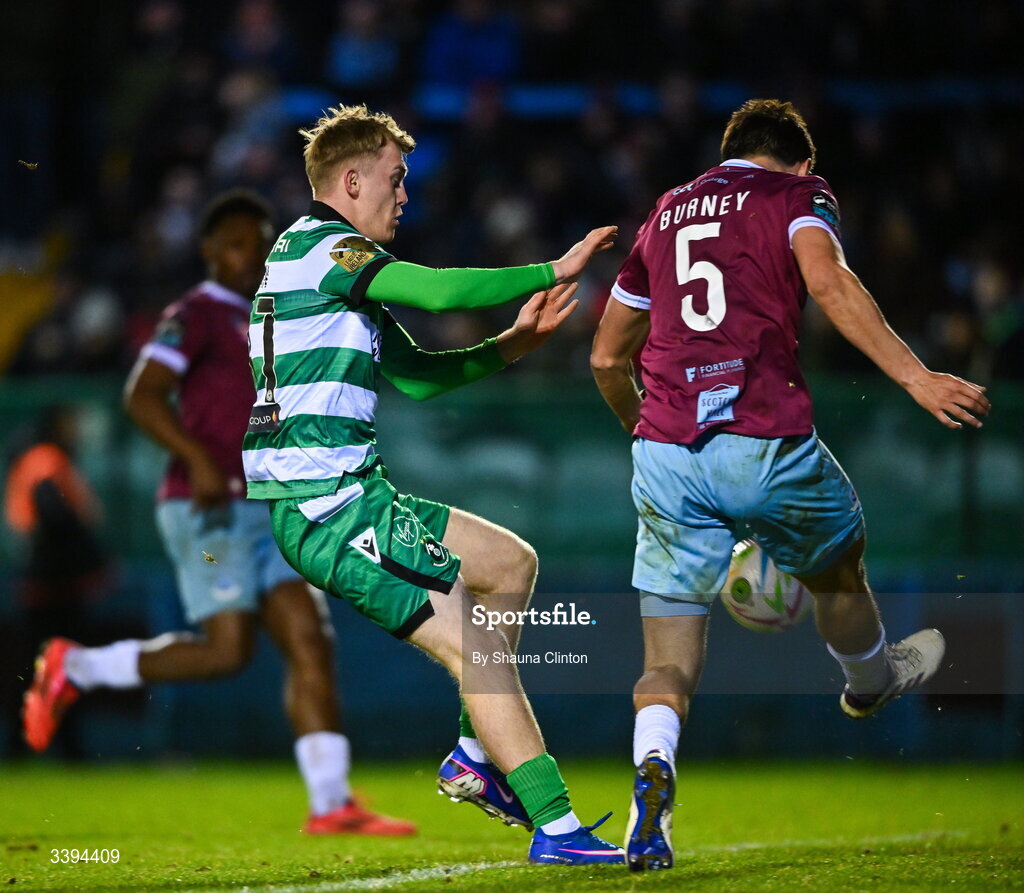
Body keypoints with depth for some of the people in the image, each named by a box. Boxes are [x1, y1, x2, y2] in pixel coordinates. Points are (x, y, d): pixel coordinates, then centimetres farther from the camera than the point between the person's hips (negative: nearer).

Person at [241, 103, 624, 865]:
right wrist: (553, 271, -12)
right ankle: (556, 827, -12)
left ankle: (477, 758, 16)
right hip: (327, 506, -11)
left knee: (512, 561, 18)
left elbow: (410, 373, 23)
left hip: (344, 495, 11)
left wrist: (510, 346, 12)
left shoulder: (332, 266, 22)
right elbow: (442, 291, -22)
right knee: (473, 645, -12)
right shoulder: (323, 245, -10)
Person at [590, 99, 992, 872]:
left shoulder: (666, 213, 23)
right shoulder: (799, 194, 9)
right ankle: (872, 682, 52)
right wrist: (916, 377, -19)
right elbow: (829, 283, -15)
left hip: (665, 454, 3)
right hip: (766, 445, -3)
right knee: (838, 566, 28)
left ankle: (653, 766, -23)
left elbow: (607, 358, 28)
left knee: (668, 663, 4)